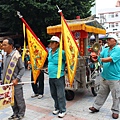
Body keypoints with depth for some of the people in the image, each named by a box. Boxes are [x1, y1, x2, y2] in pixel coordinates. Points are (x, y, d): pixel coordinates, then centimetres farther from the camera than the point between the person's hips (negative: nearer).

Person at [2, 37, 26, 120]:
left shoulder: (16, 56, -15)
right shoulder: (5, 56, 7)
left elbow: (22, 69, -12)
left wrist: (16, 79, -17)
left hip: (16, 83, -7)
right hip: (7, 82, 7)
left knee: (19, 100, 8)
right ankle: (15, 113, 33)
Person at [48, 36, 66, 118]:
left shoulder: (61, 52, -14)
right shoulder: (50, 51, 8)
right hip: (51, 76, 8)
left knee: (60, 95, 1)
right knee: (53, 94, 18)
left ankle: (63, 110, 16)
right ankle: (57, 108, 35)